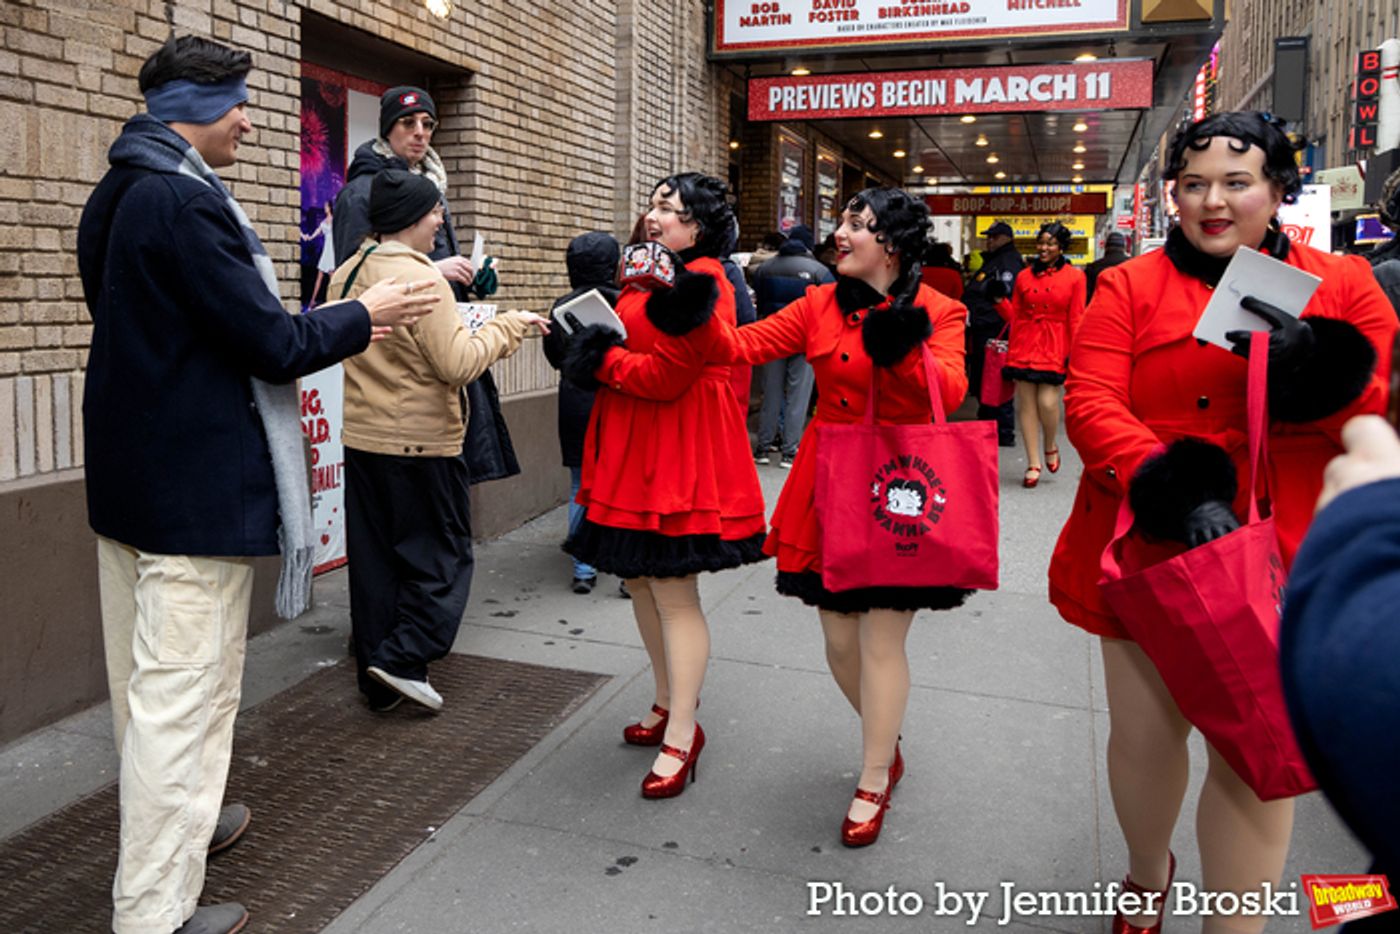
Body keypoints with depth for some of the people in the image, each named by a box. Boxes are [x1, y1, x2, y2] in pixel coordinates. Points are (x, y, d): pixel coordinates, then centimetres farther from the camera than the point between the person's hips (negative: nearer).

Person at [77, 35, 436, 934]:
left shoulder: (117, 196, 12)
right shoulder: (183, 202, -19)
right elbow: (272, 344, -19)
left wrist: (323, 326, 15)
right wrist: (361, 317, -3)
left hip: (128, 478, 11)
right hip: (197, 489, -10)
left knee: (145, 678, 21)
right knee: (185, 694, -1)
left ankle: (176, 822, 41)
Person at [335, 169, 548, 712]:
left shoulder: (346, 275, 6)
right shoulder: (421, 278, -17)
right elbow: (458, 365, -20)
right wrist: (509, 324, -9)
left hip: (362, 440, 7)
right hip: (421, 444, -7)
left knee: (373, 559, 12)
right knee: (442, 556, 8)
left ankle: (379, 682, 20)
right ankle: (402, 658, 0)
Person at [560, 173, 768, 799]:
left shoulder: (701, 283, -13)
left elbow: (668, 377, -21)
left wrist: (601, 359, -12)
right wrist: (596, 351, -5)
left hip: (678, 456, -10)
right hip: (633, 452, 10)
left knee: (673, 592, -5)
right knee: (640, 580, 16)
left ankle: (682, 734, 6)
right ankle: (668, 705, 32)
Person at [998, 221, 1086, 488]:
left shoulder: (1074, 277, 4)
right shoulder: (1024, 276, 11)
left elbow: (1076, 319, 2)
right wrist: (1000, 301, -4)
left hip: (1055, 348, -3)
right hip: (1024, 346, 3)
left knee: (1047, 402, -13)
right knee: (1026, 403, 1)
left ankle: (1050, 446, 19)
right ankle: (1033, 464, 11)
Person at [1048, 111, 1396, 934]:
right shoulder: (1131, 288, 2)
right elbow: (1090, 404, -9)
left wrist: (1313, 363, -18)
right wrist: (1177, 495, -22)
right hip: (1153, 550, 0)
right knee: (1144, 736, 12)